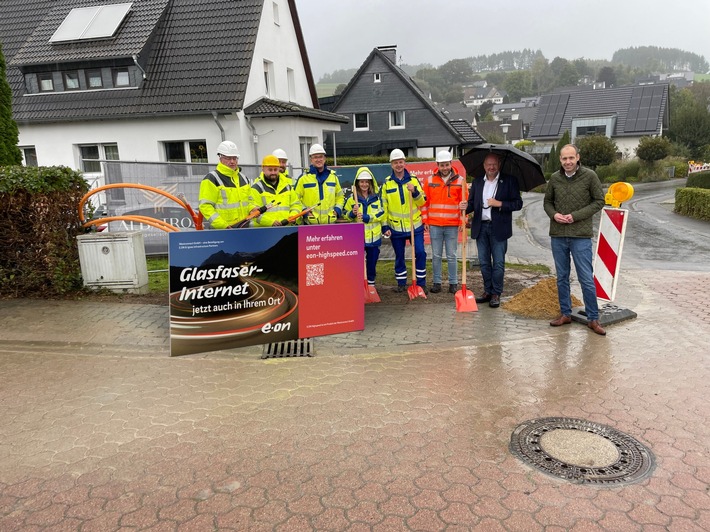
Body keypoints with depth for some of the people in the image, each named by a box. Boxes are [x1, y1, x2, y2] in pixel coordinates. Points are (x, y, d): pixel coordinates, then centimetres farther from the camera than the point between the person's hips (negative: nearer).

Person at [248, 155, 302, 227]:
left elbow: (296, 204, 22)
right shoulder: (257, 187, 2)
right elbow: (253, 211, -7)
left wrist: (292, 216, 0)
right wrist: (271, 221, -20)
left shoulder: (287, 185, 18)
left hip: (286, 227, 4)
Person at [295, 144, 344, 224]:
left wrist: (337, 210, 5)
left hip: (330, 222, 3)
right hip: (310, 223, -3)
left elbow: (340, 196, 21)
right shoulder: (303, 178, 0)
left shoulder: (333, 176, 12)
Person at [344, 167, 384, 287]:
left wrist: (366, 217, -15)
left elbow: (381, 214, -2)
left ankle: (371, 284, 22)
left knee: (372, 262, 8)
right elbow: (346, 215, 9)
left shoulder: (377, 198, 6)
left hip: (373, 236, 1)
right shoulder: (352, 198, 4)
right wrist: (352, 213, -13)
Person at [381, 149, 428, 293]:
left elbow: (422, 201, 1)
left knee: (420, 253, -5)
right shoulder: (387, 183, 2)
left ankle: (421, 283, 8)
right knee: (399, 256, 10)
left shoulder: (414, 180, 2)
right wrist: (385, 226, -1)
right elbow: (383, 206, 3)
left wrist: (415, 192, -19)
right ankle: (401, 283, 24)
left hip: (415, 225, 0)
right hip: (395, 227, 0)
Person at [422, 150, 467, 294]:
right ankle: (436, 282, 17)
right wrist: (425, 220, 4)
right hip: (434, 225, 1)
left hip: (452, 225, -1)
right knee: (436, 255, 8)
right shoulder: (430, 180, 5)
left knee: (451, 256, 5)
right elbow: (424, 201, 9)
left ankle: (453, 283, 15)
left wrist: (463, 221, -3)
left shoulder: (460, 180, 2)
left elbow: (464, 202, 5)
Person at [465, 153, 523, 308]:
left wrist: (499, 204, -15)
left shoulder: (509, 181, 0)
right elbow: (472, 203, 10)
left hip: (498, 227, -4)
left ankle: (496, 294, 11)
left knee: (498, 263, 1)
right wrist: (466, 208, -13)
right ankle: (487, 291, 23)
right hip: (481, 227, 4)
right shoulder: (477, 182, 11)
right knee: (484, 262, 11)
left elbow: (518, 203, -3)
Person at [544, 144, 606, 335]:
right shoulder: (554, 178, 5)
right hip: (558, 235, 4)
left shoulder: (589, 176, -4)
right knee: (562, 277, 12)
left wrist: (576, 216, -13)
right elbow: (547, 201, 15)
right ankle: (565, 314, 24)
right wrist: (554, 214, -7)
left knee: (586, 279, 0)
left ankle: (593, 318, 11)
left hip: (581, 235, -3)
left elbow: (599, 201, -2)